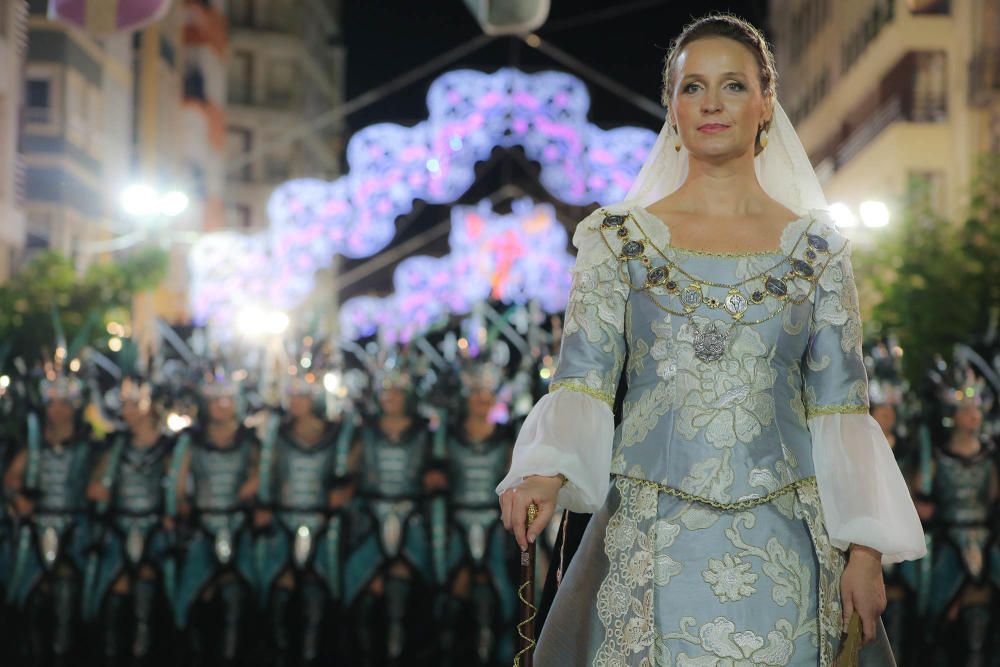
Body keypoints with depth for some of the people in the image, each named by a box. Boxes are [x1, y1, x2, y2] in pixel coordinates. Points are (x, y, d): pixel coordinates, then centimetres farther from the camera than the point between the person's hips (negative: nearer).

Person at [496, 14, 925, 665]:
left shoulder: (817, 250, 5)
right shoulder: (618, 239, 3)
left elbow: (842, 410, 4)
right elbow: (583, 385, -2)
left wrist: (866, 550, -4)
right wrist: (547, 469, -22)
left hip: (782, 549, 1)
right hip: (651, 542, -1)